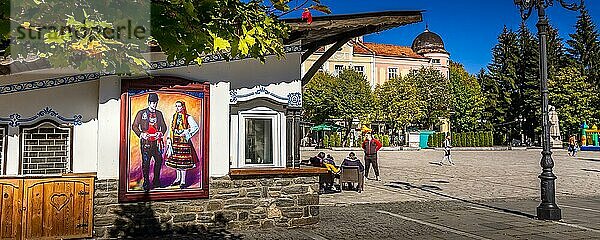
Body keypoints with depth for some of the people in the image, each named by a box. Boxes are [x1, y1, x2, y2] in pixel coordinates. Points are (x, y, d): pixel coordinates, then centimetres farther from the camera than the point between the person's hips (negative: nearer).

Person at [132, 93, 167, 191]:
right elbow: (134, 126, 1)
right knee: (146, 162, -2)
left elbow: (164, 126, 16)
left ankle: (156, 180, 17)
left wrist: (161, 133, -5)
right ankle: (146, 182, 7)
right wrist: (141, 134, -14)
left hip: (156, 141, 4)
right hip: (146, 141, -4)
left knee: (159, 160, 2)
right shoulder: (141, 113, 2)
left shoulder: (159, 114, 13)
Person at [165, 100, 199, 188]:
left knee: (183, 160, -5)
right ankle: (178, 178, 22)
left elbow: (196, 127, -9)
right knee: (176, 159, 10)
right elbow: (171, 129, 14)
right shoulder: (174, 116, 12)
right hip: (175, 141, 6)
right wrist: (169, 139, 5)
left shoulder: (188, 117, -5)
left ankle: (183, 180, 0)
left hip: (183, 141, -6)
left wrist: (187, 134, -14)